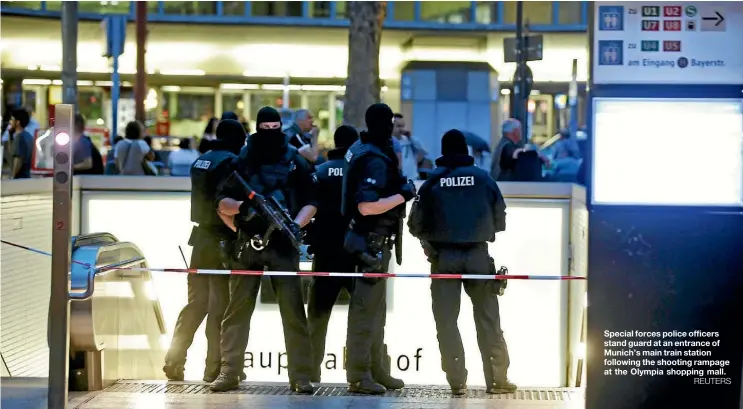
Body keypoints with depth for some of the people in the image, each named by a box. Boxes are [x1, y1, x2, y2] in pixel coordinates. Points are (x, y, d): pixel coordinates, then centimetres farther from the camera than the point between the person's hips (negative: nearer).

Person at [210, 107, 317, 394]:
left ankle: (300, 375, -2)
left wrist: (297, 225, -12)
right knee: (237, 309, 1)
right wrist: (240, 206, -14)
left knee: (293, 310, -3)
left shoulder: (296, 163, 7)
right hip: (248, 244, 1)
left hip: (283, 244, -1)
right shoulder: (241, 161, 8)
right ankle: (229, 372, 5)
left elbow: (310, 203, 6)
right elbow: (222, 203, 7)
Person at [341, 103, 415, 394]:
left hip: (373, 241, 11)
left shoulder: (362, 150, 11)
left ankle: (375, 370, 25)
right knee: (366, 309, -6)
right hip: (373, 242, -11)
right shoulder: (376, 160, -20)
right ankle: (359, 376, -2)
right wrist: (402, 196, -21)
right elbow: (367, 206, -29)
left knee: (376, 309, 17)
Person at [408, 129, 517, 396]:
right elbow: (500, 219, 3)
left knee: (446, 320, 5)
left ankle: (457, 381, -1)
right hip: (478, 255, 1)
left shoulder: (433, 181, -1)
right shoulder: (482, 177, 0)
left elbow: (416, 223, -1)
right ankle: (497, 379, 6)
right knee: (488, 319, 8)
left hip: (444, 257, -1)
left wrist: (428, 237, 20)